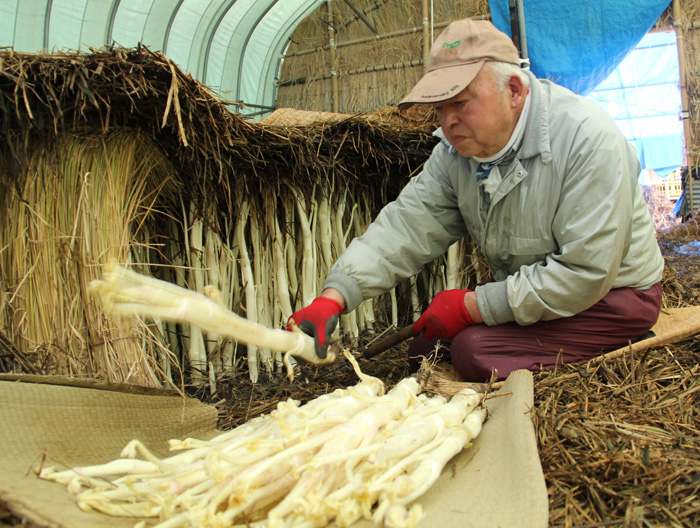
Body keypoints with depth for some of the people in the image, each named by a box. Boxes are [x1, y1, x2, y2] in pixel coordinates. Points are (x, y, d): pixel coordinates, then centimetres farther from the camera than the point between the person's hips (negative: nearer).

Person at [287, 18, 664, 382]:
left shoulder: (588, 140, -26)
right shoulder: (456, 149, -6)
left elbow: (586, 273, -28)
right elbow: (405, 226, -14)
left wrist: (471, 306, -26)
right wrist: (332, 299, -28)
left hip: (611, 295, -6)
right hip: (521, 291, 6)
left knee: (475, 352, -24)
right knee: (424, 348, -4)